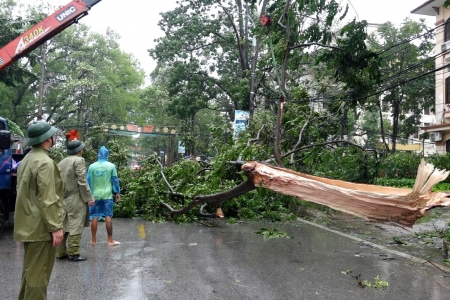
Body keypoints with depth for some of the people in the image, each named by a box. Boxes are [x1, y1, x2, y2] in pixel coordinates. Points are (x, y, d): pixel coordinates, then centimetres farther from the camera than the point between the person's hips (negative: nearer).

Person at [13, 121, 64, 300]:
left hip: (28, 225, 10)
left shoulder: (27, 159, 12)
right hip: (41, 227, -10)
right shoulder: (45, 162, -18)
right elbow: (47, 199, -23)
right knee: (38, 273, -1)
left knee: (30, 270, 20)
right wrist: (55, 227, -20)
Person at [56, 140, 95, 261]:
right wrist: (89, 198, -11)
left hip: (63, 199, 8)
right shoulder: (79, 160, -9)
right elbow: (82, 181, -15)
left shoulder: (61, 162, 14)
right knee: (75, 227, -2)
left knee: (63, 226, 12)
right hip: (75, 199, -8)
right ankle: (73, 253, 1)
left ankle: (60, 252, 19)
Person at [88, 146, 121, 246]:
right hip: (107, 195, -2)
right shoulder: (111, 166, -3)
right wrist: (117, 192, 10)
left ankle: (93, 240, 13)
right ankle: (110, 240, 4)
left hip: (95, 195, 2)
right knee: (108, 216, 1)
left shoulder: (92, 166, 2)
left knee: (95, 217, 7)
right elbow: (115, 180, 0)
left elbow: (88, 181, 6)